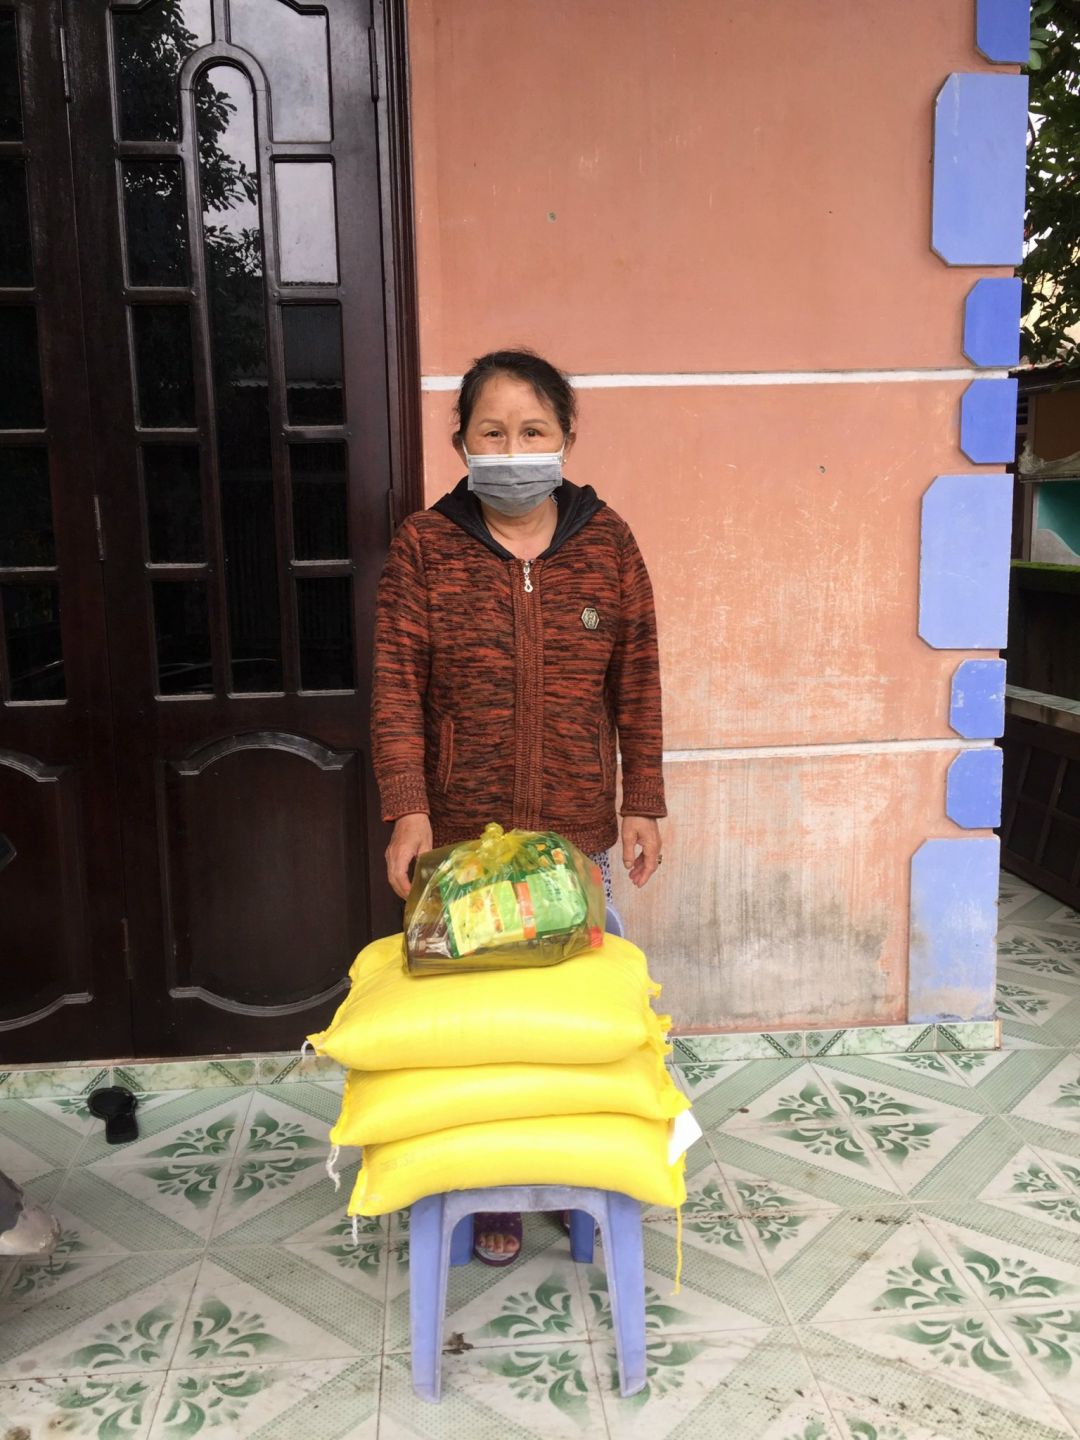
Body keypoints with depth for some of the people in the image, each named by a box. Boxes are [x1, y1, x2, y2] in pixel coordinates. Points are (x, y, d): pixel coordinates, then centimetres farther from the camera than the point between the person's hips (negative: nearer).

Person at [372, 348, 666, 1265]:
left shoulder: (607, 542, -1)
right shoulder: (424, 547, -5)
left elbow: (636, 683, 3)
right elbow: (397, 689, -6)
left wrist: (642, 803, 1)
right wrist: (407, 812, -15)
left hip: (578, 832, 1)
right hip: (462, 835, -1)